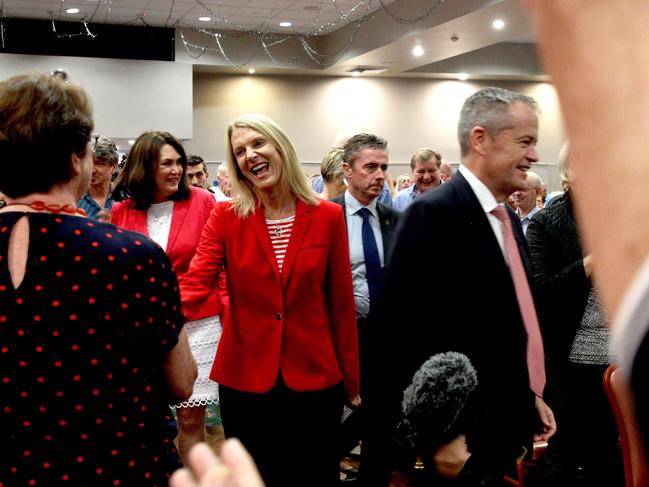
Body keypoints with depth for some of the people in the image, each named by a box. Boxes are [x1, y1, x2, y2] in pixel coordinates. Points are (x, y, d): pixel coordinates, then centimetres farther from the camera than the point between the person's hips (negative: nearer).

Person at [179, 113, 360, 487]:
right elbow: (196, 282, -14)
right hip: (244, 378, 0)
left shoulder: (328, 216, -3)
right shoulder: (226, 216, -2)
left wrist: (351, 380, 5)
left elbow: (342, 303, 1)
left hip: (314, 376, 0)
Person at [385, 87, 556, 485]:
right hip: (461, 435, -8)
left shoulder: (509, 218, 10)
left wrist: (531, 395, 14)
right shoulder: (434, 213, -18)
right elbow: (410, 332, -21)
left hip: (510, 425, 9)